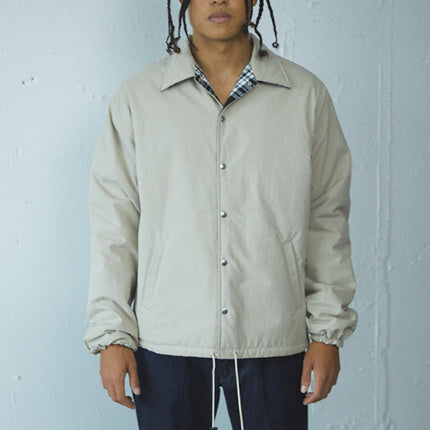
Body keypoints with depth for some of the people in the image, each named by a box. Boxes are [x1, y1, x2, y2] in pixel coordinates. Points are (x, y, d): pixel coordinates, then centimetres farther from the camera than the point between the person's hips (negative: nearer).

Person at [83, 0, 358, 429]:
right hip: (166, 343, 0)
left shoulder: (306, 96, 3)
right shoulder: (137, 97, 2)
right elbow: (114, 224, 3)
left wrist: (328, 331, 4)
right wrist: (111, 334, -1)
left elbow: (327, 219, 6)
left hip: (274, 344, 1)